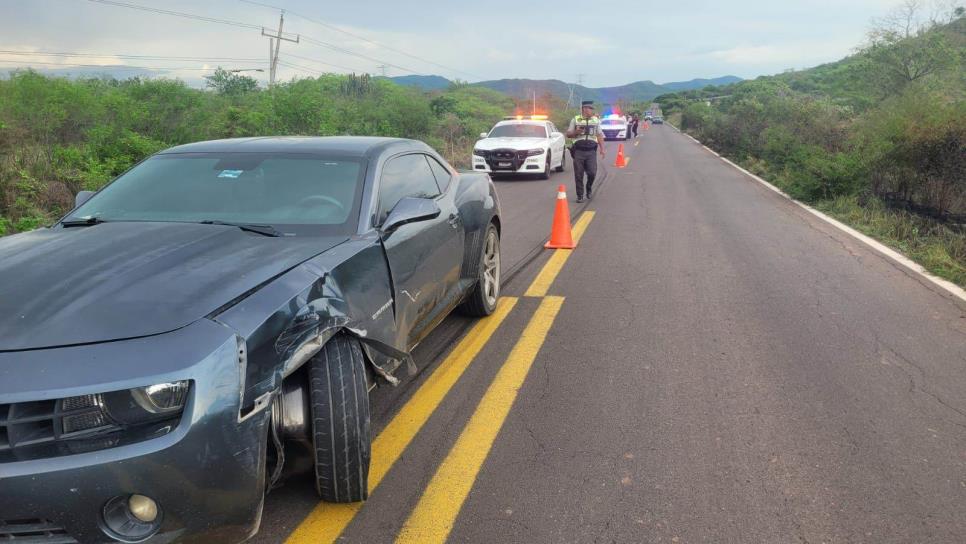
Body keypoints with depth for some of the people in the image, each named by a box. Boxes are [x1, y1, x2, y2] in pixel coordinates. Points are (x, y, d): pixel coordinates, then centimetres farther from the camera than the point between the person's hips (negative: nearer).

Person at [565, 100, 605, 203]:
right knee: (578, 175, -1)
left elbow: (599, 136, 13)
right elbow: (568, 134, 8)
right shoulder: (575, 120, 6)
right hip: (578, 151, -1)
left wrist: (602, 148, 4)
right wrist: (576, 132, -12)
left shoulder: (596, 120, 12)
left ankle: (589, 188, 23)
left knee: (592, 172, -7)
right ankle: (580, 195, 10)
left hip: (591, 151, 1)